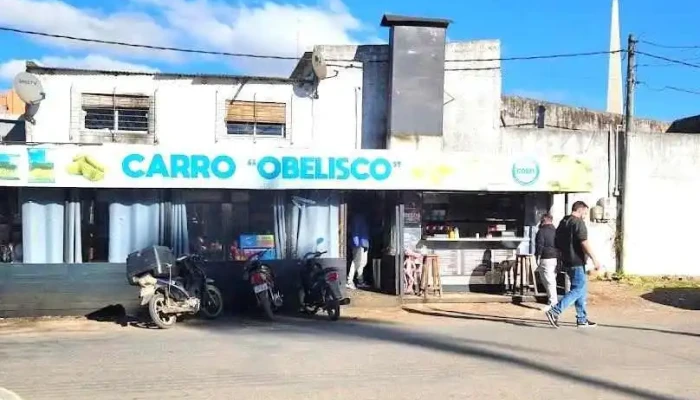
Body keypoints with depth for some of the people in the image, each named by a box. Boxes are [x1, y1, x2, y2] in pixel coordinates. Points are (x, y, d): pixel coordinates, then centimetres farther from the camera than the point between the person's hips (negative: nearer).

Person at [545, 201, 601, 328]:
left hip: (567, 262, 10)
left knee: (582, 290, 15)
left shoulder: (563, 222, 15)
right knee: (578, 289, -7)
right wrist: (594, 259, -18)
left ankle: (582, 319, 17)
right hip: (577, 262, -10)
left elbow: (556, 243, 19)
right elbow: (584, 243, -20)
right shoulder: (578, 222, -12)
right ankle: (554, 312, -14)